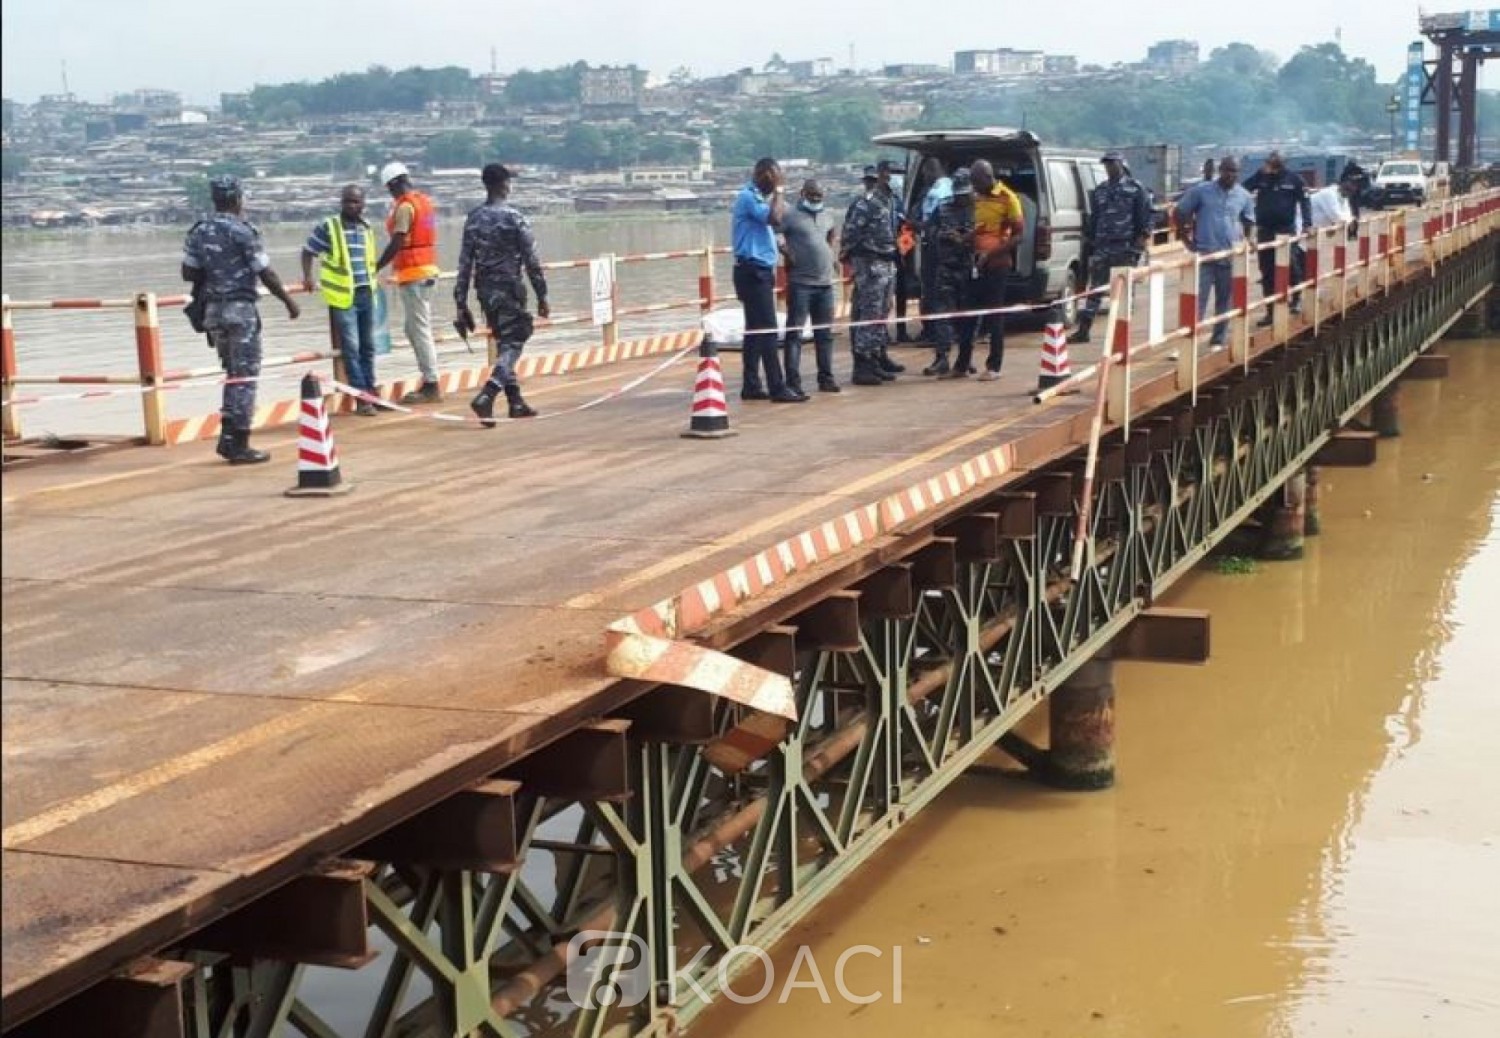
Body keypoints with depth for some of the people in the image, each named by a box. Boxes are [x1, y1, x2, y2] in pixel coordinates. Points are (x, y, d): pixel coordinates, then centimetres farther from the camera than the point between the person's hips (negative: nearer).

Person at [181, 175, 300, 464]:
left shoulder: (199, 232, 6)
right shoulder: (243, 231, -12)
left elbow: (188, 273, 5)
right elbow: (265, 274, -11)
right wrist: (288, 301, 1)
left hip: (213, 309, 6)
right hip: (240, 308, -6)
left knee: (233, 374, 17)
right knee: (245, 376, 0)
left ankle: (228, 438, 13)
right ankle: (238, 445, 1)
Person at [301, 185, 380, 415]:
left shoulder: (367, 228, 10)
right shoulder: (328, 227, -5)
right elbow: (308, 251, 1)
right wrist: (308, 277, -8)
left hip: (366, 294, 6)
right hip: (343, 297, -6)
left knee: (368, 346, 12)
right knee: (351, 348, -6)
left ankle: (370, 392, 22)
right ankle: (362, 398, -4)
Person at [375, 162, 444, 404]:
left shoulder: (405, 206, -14)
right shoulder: (425, 201, 13)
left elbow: (396, 244, -19)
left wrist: (376, 268, -13)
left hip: (413, 273, -9)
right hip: (428, 269, 9)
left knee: (420, 330, -5)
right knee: (414, 329, 15)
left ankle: (431, 385, -4)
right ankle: (429, 382, 15)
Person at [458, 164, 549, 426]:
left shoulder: (473, 218, 4)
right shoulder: (514, 218, -11)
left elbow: (465, 263, 3)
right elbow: (532, 260, -10)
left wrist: (461, 303, 6)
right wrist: (542, 296, -2)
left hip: (485, 291, 6)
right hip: (509, 289, -6)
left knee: (503, 344, 17)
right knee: (512, 345, -4)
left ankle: (516, 401, 23)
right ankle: (485, 398, -22)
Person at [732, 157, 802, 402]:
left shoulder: (757, 197, 17)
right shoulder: (747, 196, -13)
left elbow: (769, 225, 25)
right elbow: (774, 218, -25)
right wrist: (779, 189, -15)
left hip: (760, 271, 10)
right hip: (753, 271, -10)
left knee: (756, 331, 11)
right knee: (766, 331, -11)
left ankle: (751, 386, 14)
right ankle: (777, 389, -12)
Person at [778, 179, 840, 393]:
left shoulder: (825, 217, 17)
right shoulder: (790, 215, -4)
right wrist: (787, 253, -17)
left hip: (825, 283, 7)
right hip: (800, 283, -7)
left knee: (825, 334, 11)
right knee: (794, 333, -5)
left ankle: (826, 378, 20)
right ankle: (793, 381, -5)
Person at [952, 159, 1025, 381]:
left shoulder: (1007, 198, -7)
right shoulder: (975, 198, 10)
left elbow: (1019, 234, -9)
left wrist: (991, 253, -19)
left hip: (997, 264, -5)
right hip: (976, 263, 5)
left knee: (994, 315, 0)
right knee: (968, 313, 6)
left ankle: (994, 367, 6)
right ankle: (962, 364, 11)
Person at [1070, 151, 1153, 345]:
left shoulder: (1136, 189, 0)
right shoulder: (1100, 190, 16)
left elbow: (1145, 216, -4)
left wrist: (1141, 240, -12)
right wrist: (1088, 239, 15)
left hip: (1125, 248, -4)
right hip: (1102, 247, 4)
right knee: (1095, 289, 1)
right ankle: (1083, 330, -1)